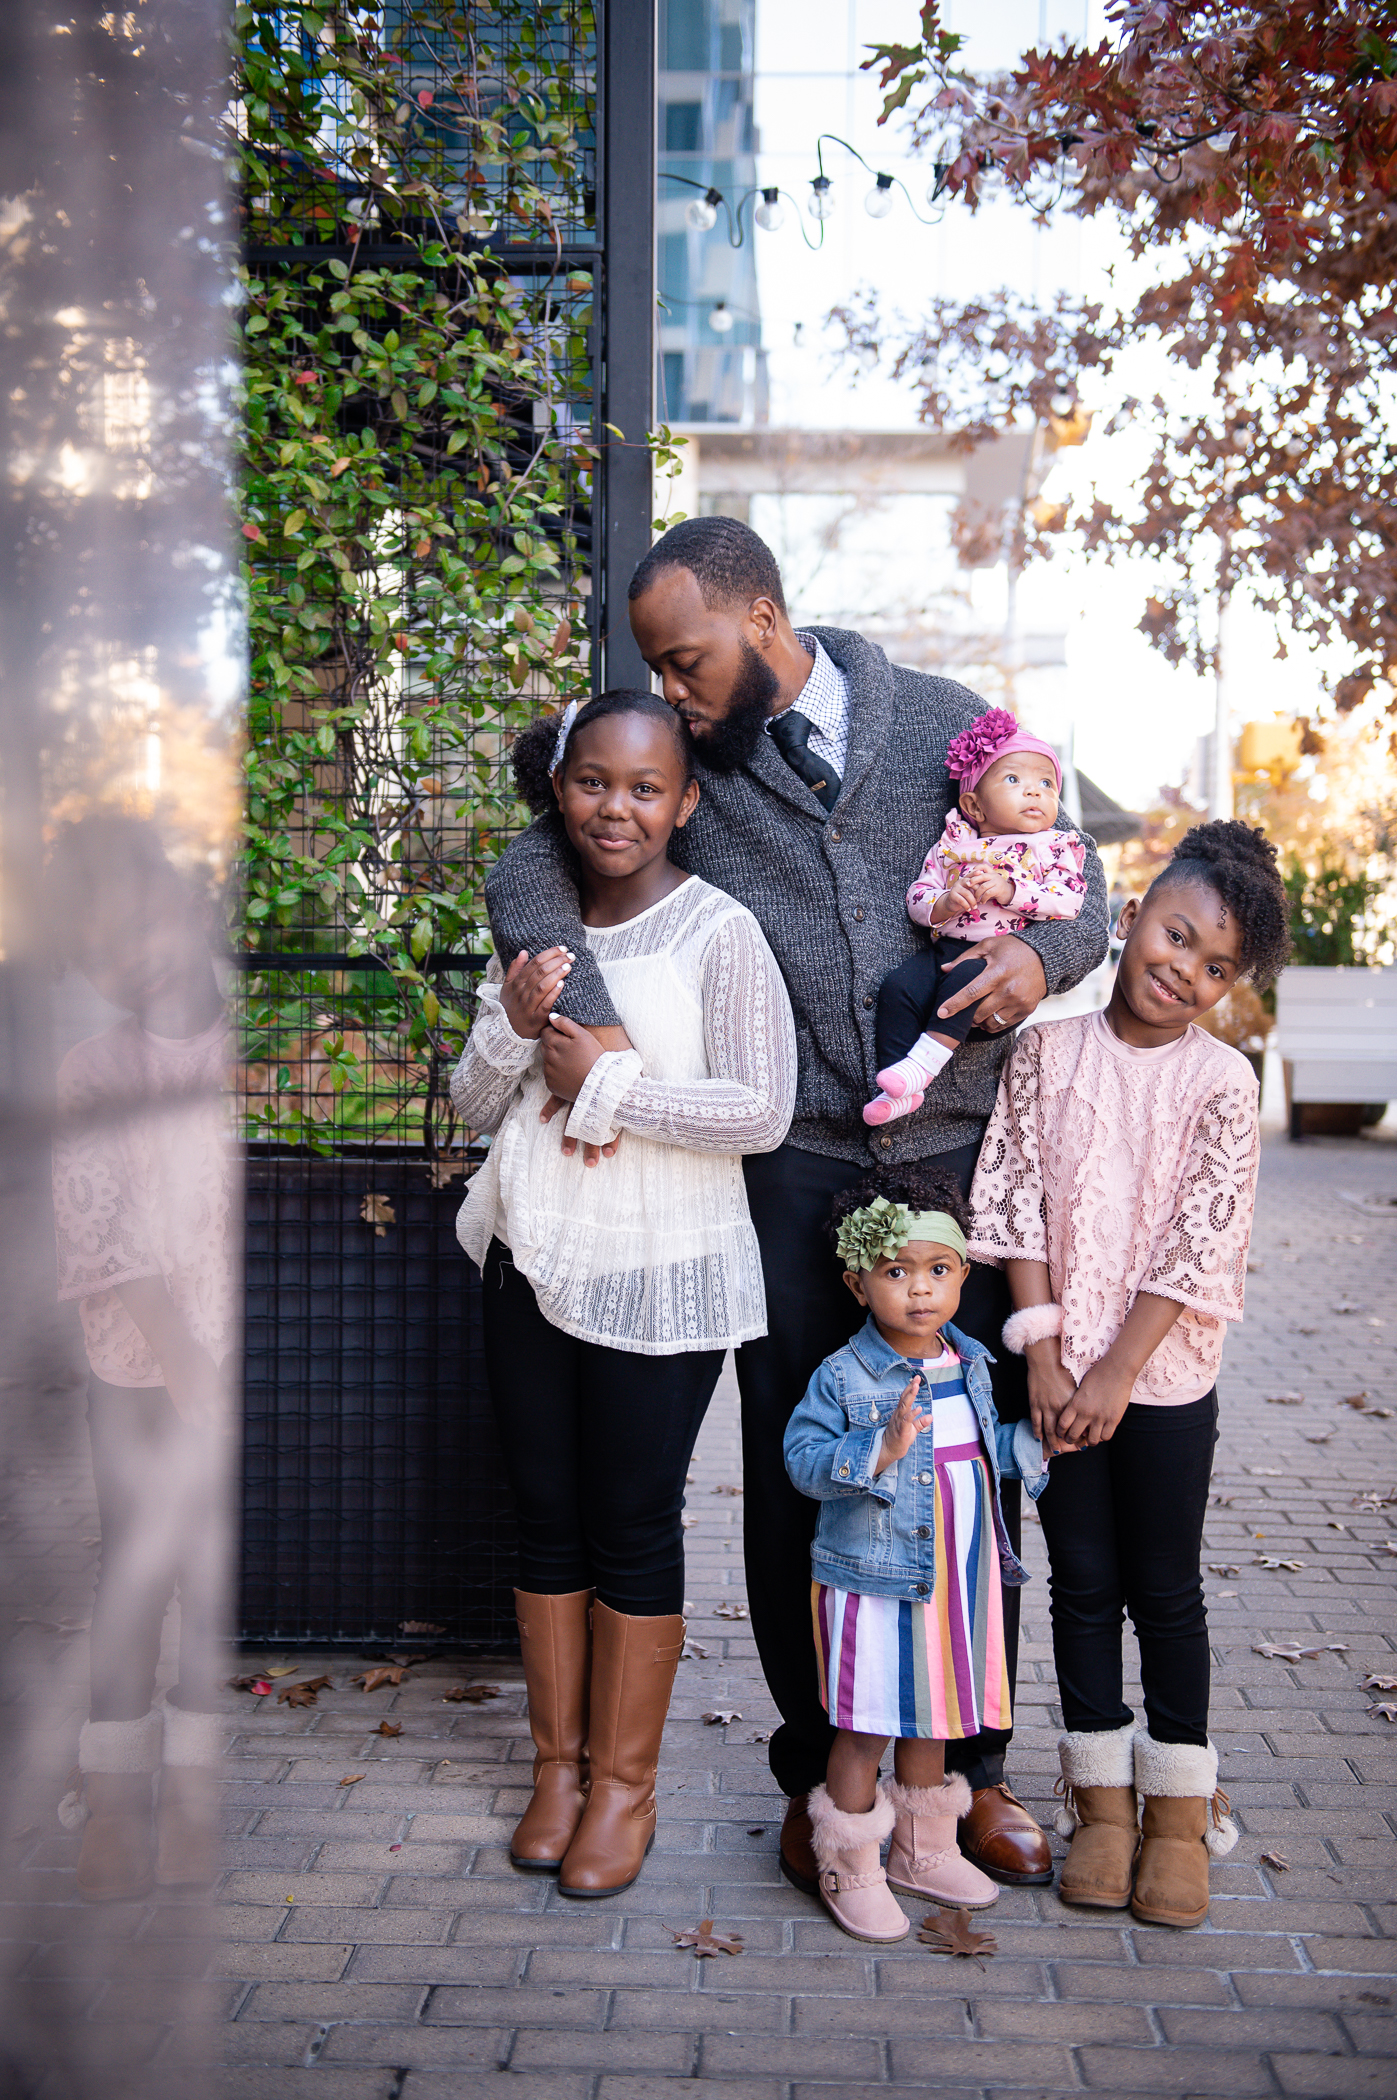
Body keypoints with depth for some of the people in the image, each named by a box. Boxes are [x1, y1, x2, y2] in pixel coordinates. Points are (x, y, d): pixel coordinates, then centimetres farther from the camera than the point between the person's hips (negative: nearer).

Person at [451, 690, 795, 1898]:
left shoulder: (718, 934, -10)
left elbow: (764, 1112, -18)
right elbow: (476, 1106, 10)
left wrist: (604, 1082, -17)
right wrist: (513, 1028, -10)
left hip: (661, 1276, -5)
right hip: (534, 1261, 5)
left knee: (634, 1522, 4)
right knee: (547, 1516, 12)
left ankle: (625, 1779, 19)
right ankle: (560, 1759, 26)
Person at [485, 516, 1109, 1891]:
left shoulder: (946, 726, 5)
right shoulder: (688, 763, 5)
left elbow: (1075, 884, 11)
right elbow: (527, 873, 3)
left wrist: (1042, 955, -12)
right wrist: (587, 1016, -14)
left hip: (963, 1146, 0)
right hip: (796, 1167, 0)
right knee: (799, 1474, 5)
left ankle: (965, 1762, 24)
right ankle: (819, 1768, 21)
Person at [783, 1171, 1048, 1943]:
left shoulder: (971, 1365, 6)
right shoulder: (844, 1377, -14)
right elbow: (804, 1459, -20)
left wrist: (1036, 1441, 4)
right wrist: (880, 1450, -32)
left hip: (959, 1581, 6)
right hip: (875, 1581, -6)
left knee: (932, 1720, 19)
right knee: (866, 1729, 3)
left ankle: (923, 1851, 36)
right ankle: (850, 1870, 18)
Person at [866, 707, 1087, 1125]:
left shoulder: (1055, 848, 9)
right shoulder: (953, 843, 16)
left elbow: (1068, 903, -7)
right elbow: (916, 895, 12)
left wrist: (1009, 890, -17)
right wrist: (943, 904, -12)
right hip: (946, 946, 4)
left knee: (965, 978, -35)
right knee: (896, 987, -21)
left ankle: (924, 1061, -32)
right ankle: (898, 1090, -20)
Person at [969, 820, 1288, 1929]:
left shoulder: (1222, 1081, -7)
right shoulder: (1050, 1051, -1)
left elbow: (1194, 1247, -10)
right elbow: (1018, 1205, -3)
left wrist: (1117, 1373, -13)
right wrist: (1043, 1358, -9)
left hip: (1165, 1376, -2)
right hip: (1061, 1372, 2)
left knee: (1166, 1592, 7)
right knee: (1083, 1586, 9)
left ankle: (1178, 1813, 21)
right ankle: (1102, 1804, 21)